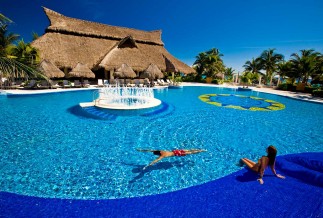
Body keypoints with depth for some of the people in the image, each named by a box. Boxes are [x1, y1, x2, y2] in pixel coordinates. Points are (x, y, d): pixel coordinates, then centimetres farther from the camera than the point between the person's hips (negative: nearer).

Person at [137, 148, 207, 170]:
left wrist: (147, 166, -41)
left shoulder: (162, 156, -24)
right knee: (189, 150, 18)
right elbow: (150, 150, 0)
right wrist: (141, 150, 1)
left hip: (177, 154, -7)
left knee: (190, 153, 7)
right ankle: (200, 149, 29)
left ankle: (201, 151, 20)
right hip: (176, 151, 7)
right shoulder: (160, 151, -5)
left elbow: (155, 161, -36)